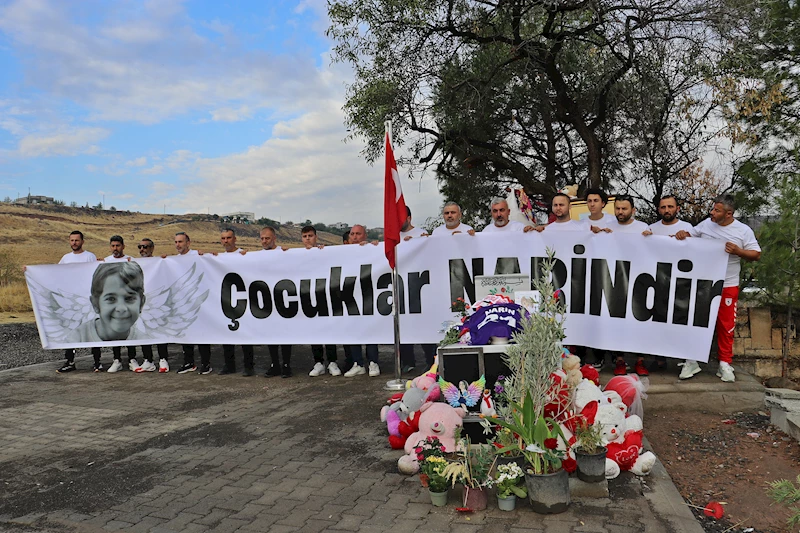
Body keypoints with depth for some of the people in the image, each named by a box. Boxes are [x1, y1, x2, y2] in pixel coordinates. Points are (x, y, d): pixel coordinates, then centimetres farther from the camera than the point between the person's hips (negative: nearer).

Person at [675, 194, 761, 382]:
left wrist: (738, 251, -19)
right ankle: (692, 361, 16)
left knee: (726, 325, 5)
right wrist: (683, 234, -8)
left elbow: (756, 254, -3)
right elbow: (690, 235, 14)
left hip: (727, 286, -2)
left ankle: (724, 364, 19)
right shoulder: (706, 224, 0)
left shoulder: (744, 231, -5)